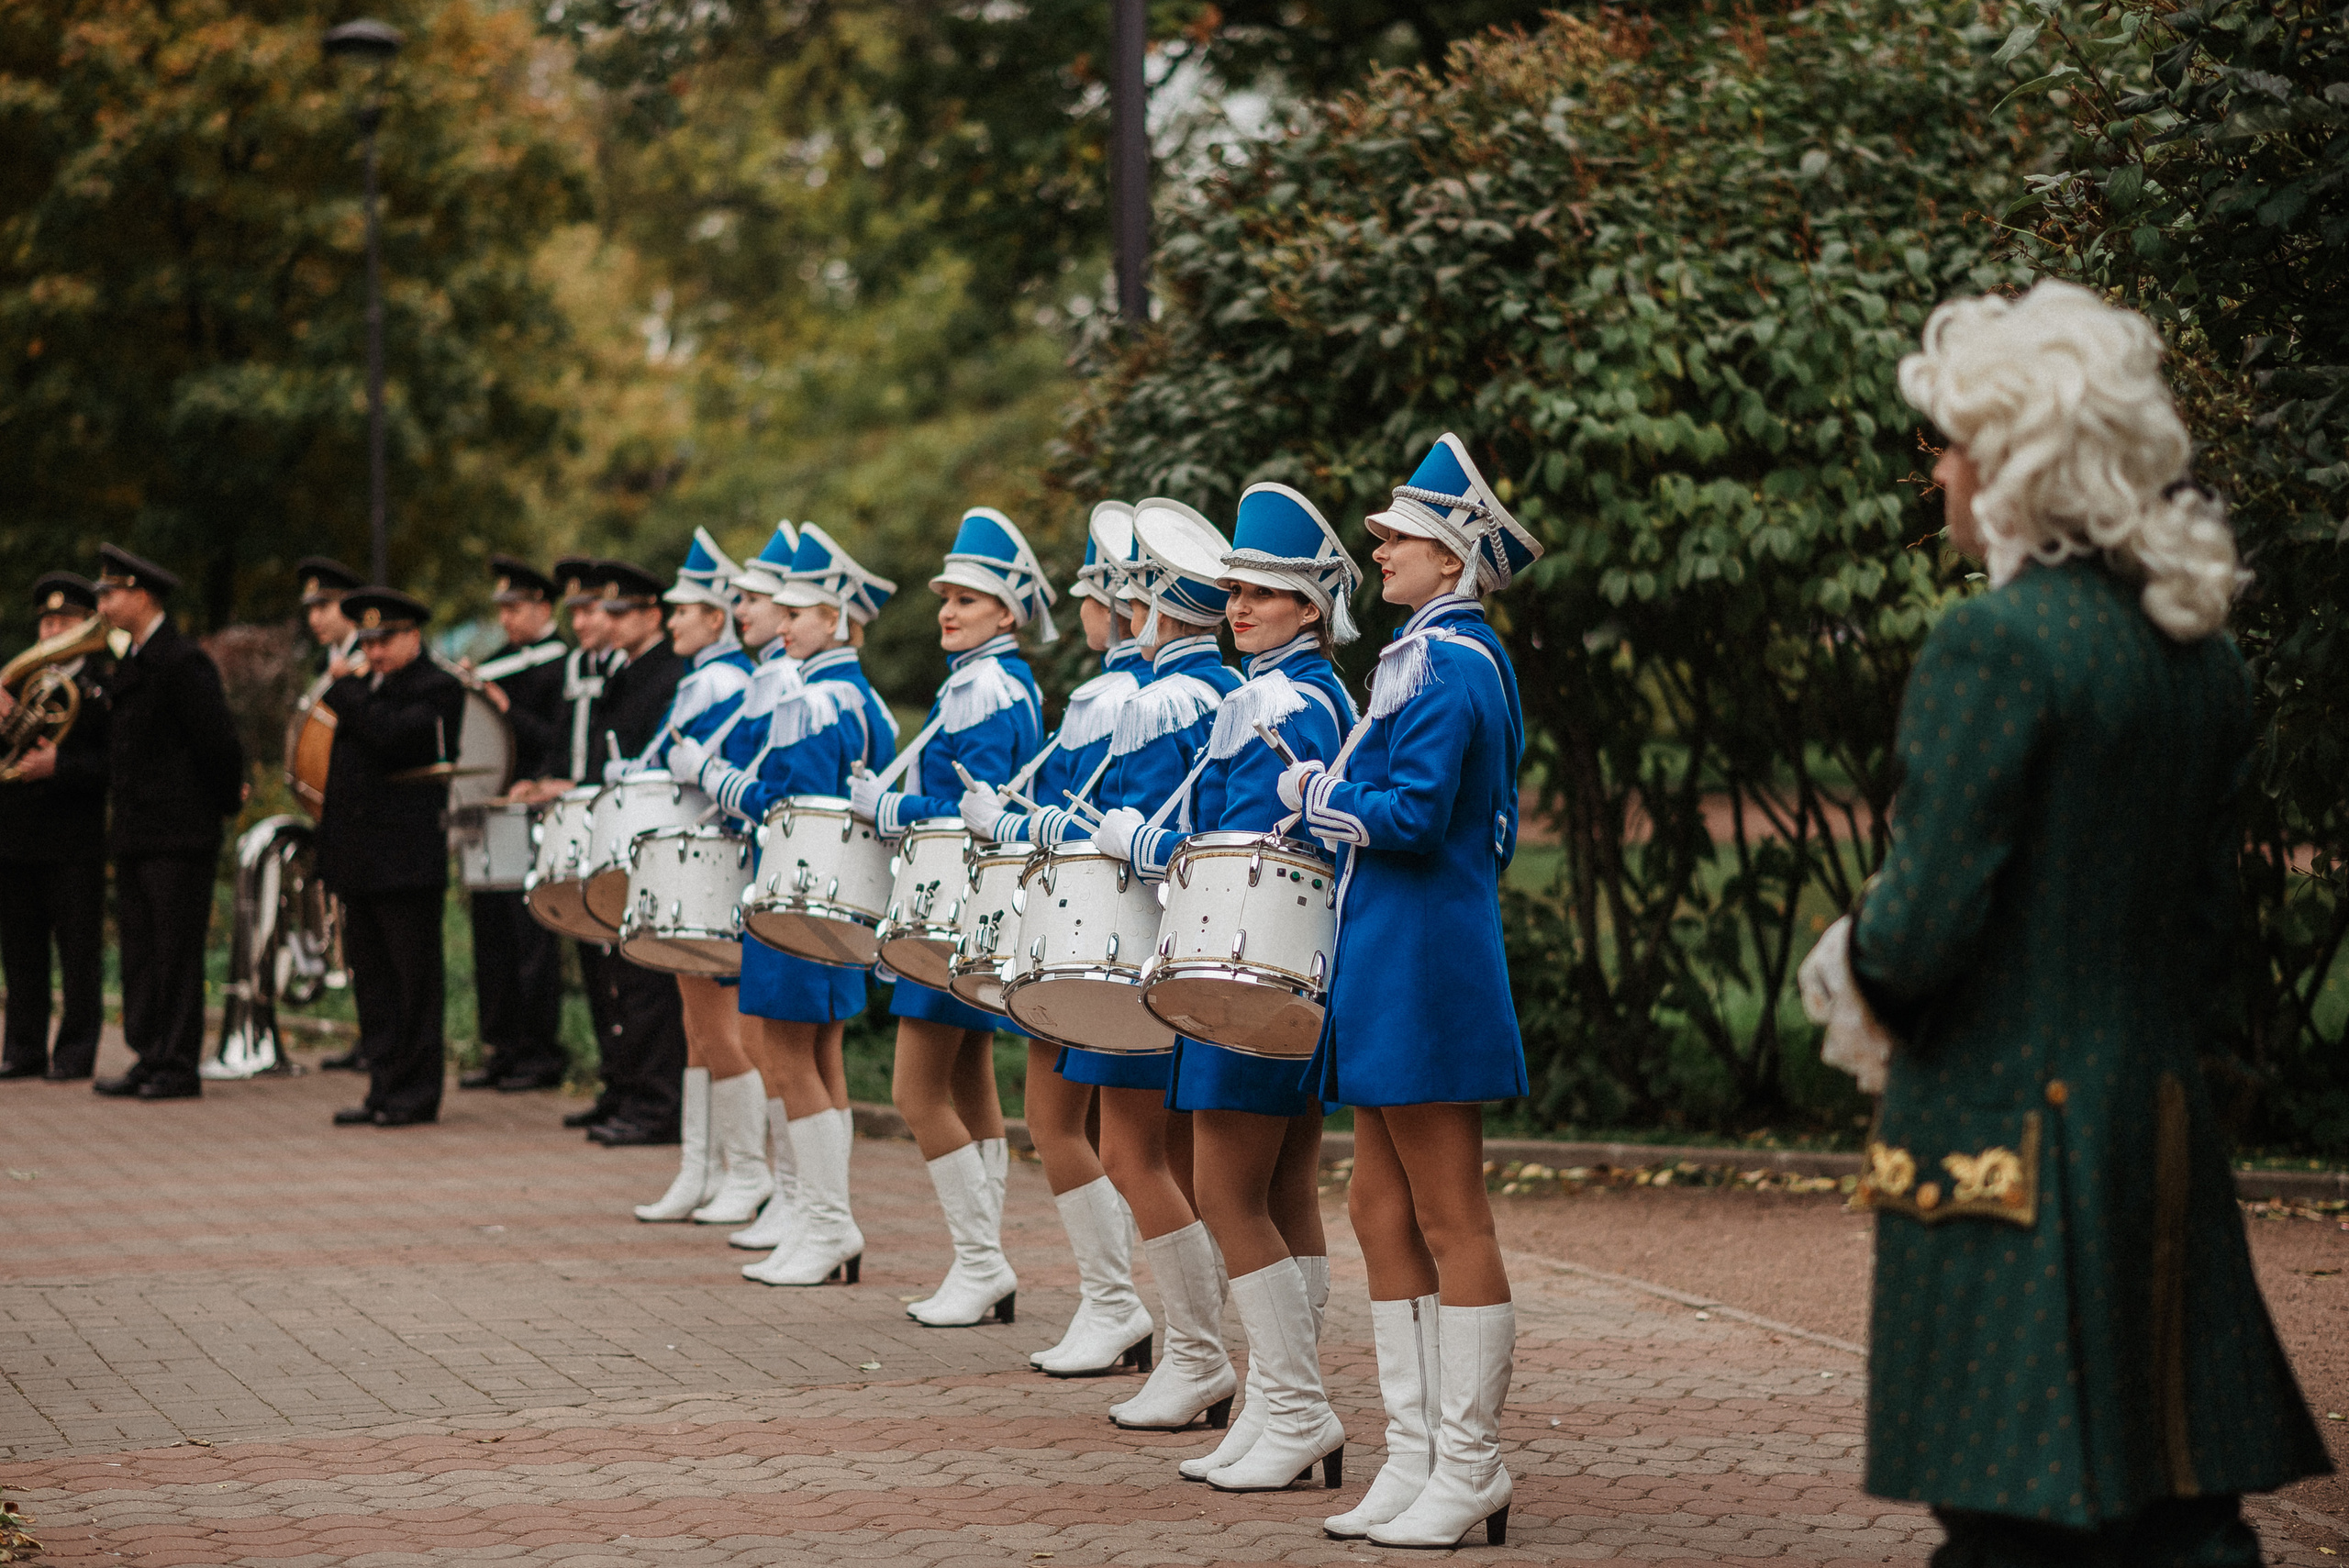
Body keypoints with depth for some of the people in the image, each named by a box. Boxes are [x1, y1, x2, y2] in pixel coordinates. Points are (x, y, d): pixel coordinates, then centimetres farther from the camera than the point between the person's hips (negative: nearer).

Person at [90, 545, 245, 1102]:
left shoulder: (182, 662, -15)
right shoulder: (132, 663, 15)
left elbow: (218, 741, -15)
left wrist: (226, 801, -4)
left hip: (180, 834, -9)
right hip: (135, 835, 9)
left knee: (176, 950, -5)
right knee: (139, 949, 10)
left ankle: (179, 1066, -1)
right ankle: (149, 1058, 16)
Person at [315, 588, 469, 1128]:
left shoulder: (438, 688, -5)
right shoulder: (368, 686, 19)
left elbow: (390, 733, -21)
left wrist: (346, 687, -12)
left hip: (408, 860, -8)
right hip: (359, 858, 8)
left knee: (414, 979, -3)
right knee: (372, 978, 9)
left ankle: (415, 1094, 0)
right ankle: (383, 1089, 14)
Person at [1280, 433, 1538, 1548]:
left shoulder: (1444, 664, -15)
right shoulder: (1447, 654, 16)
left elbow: (1412, 816, -22)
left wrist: (1310, 792, -8)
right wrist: (1329, 800, 16)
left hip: (1423, 973, -11)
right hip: (1394, 968, 11)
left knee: (1449, 1228, -4)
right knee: (1383, 1214, 12)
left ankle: (1470, 1475, 2)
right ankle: (1415, 1457, 17)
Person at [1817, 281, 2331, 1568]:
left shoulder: (1994, 644, -15)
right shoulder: (2203, 655, 9)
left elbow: (1925, 922, -17)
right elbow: (2208, 907, 14)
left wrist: (1861, 958, 3)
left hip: (2006, 1132, -7)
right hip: (2160, 1121, 8)